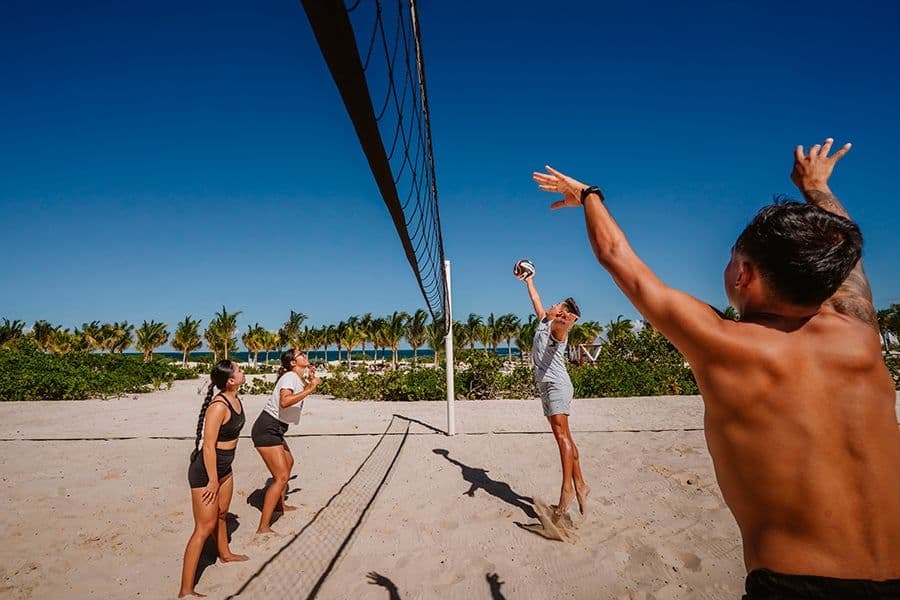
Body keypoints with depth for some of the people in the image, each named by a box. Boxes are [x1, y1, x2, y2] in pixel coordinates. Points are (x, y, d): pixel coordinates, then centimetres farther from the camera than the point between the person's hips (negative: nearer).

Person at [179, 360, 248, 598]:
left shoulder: (235, 400, -1)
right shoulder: (219, 406, -28)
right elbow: (208, 446, -25)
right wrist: (212, 480, -19)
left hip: (224, 467, 9)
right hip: (205, 471, -9)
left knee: (222, 514, 28)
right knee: (205, 527, -2)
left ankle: (224, 553, 51)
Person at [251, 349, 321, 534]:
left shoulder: (296, 378, 10)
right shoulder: (290, 377, -18)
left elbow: (299, 396, 31)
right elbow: (284, 402, -38)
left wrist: (310, 380, 18)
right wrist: (310, 388, -34)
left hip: (275, 430, 11)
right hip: (266, 429, -11)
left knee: (288, 462, 29)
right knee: (281, 477, -13)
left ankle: (279, 504, 48)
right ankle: (263, 527, -7)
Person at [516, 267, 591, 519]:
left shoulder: (558, 327, -9)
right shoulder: (543, 321, 17)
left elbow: (560, 330, -36)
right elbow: (536, 300, 34)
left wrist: (567, 323, -57)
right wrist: (528, 281, 43)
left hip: (557, 385, -9)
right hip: (546, 386, 9)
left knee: (562, 434, -16)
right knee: (564, 438, 9)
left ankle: (567, 489, -18)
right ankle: (580, 486, 14)